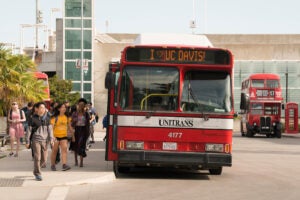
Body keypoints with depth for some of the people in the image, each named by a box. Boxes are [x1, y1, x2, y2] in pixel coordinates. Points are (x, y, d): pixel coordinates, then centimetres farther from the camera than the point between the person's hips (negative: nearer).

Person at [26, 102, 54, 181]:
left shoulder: (47, 118, 6)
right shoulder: (34, 118, -2)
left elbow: (50, 129, 6)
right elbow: (29, 130, 1)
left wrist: (51, 139, -5)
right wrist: (27, 141, -2)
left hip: (44, 140, 3)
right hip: (36, 140, -3)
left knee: (44, 159, 5)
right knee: (37, 157, -10)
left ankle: (36, 169, 31)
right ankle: (37, 174, 1)